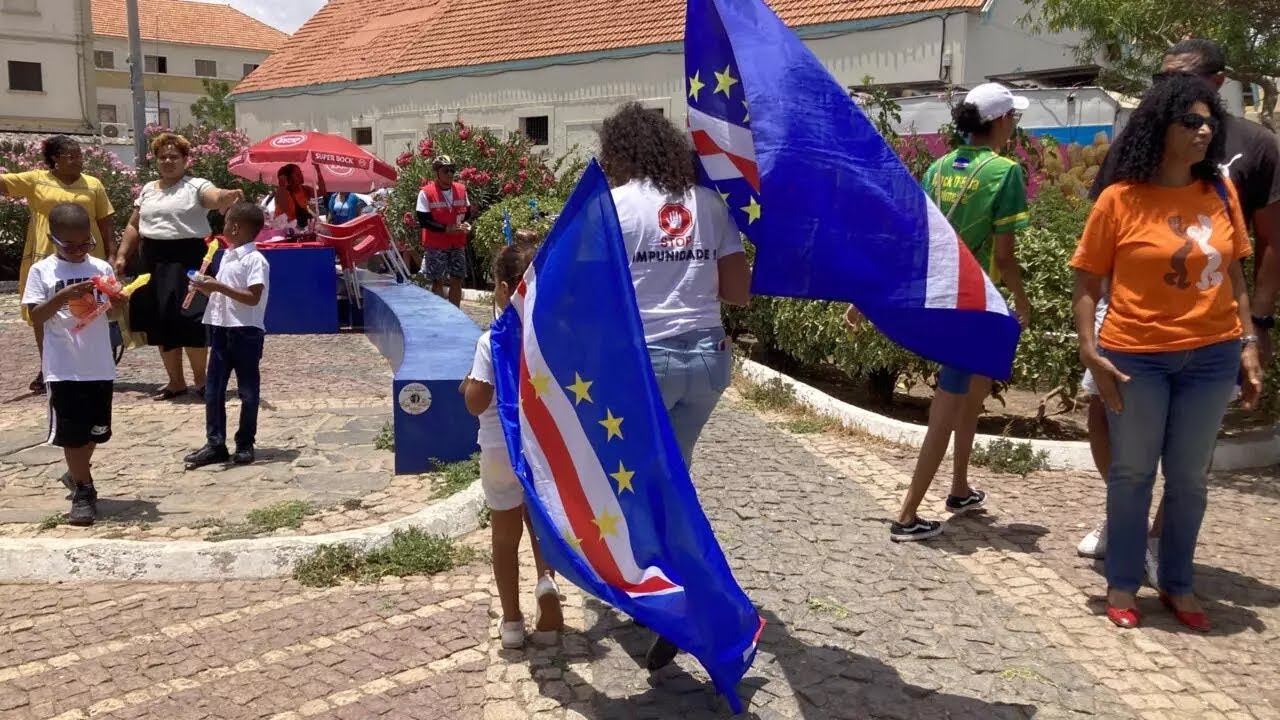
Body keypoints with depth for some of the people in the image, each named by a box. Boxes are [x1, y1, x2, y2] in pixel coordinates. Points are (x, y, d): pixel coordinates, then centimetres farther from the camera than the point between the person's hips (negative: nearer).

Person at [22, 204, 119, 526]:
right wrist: (63, 296, -22)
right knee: (71, 433, 1)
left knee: (95, 430, 16)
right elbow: (35, 317, -8)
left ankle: (76, 476, 40)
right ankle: (84, 490, 12)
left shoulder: (101, 268, 2)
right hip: (63, 369, -3)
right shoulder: (41, 271, -3)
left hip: (99, 366, 3)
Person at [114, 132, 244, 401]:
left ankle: (200, 378, 7)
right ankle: (175, 381, 20)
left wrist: (231, 195, -46)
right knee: (160, 322, 9)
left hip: (187, 259, -6)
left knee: (188, 318, -10)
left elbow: (217, 199, -23)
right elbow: (134, 226, 19)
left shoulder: (196, 186, -3)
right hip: (154, 261, 6)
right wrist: (122, 255, 10)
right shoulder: (148, 190, 16)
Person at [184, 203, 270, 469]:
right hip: (221, 329, 8)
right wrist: (206, 288, 2)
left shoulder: (255, 260, -13)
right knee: (213, 390, 7)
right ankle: (215, 444, 14)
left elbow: (253, 297, -21)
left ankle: (245, 445, 14)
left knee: (248, 391, 4)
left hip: (246, 332, -8)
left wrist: (219, 287, -22)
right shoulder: (226, 257, 13)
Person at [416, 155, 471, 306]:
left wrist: (465, 224, -5)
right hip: (435, 245, -5)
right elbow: (423, 220, -14)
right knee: (437, 281, 2)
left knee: (457, 279, 6)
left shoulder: (461, 189, 5)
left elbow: (467, 212, 18)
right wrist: (447, 229, -21)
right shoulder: (426, 193, -11)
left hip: (457, 244, 5)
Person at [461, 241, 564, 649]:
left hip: (502, 451, -3)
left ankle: (512, 621, 20)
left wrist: (469, 383, 3)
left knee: (506, 535, 12)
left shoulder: (492, 341, -17)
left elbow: (476, 404, -16)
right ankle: (546, 578, 0)